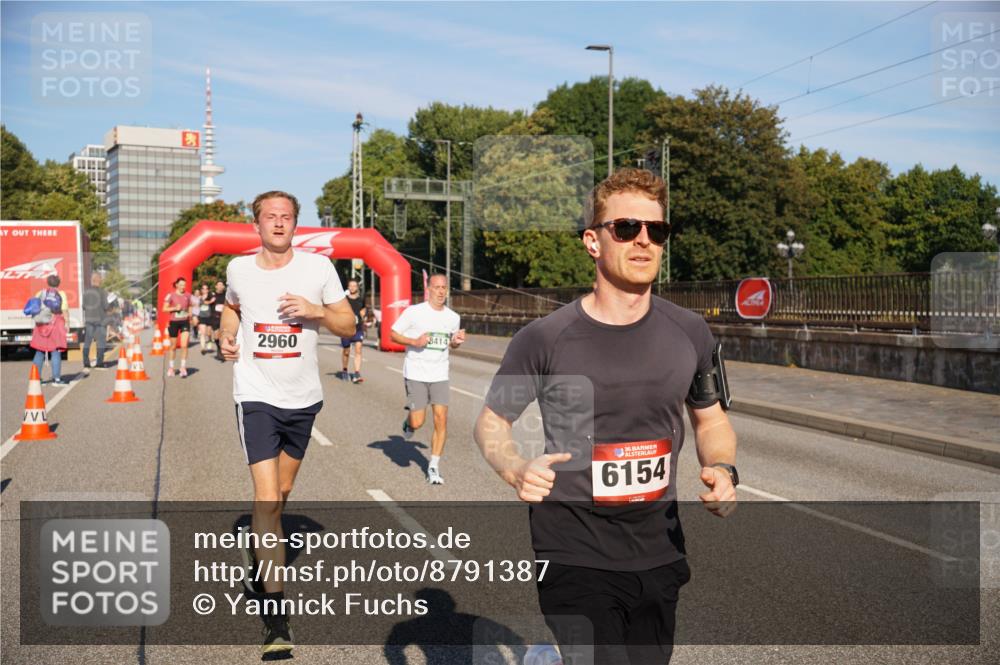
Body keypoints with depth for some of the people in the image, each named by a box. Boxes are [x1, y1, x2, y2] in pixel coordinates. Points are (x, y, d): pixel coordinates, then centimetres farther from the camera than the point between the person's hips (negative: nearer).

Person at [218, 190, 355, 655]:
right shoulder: (238, 269, 0)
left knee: (281, 492, 17)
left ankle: (255, 542, 50)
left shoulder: (318, 267, -4)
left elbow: (349, 325, 0)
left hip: (303, 398, 2)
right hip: (255, 396, -2)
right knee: (267, 496, -13)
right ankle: (275, 612, -7)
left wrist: (316, 310, -18)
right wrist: (226, 334, 2)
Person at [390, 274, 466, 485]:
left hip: (439, 376, 3)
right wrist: (415, 342, -17)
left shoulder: (453, 317, 6)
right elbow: (393, 334, -2)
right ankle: (408, 422, 34)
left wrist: (457, 341, -2)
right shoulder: (414, 312, -7)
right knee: (418, 423, -5)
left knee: (441, 419, -7)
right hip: (415, 374, -3)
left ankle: (434, 467, 5)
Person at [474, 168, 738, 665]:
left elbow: (711, 419, 13)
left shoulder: (688, 333, -1)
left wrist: (722, 469, -7)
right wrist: (516, 469, -20)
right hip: (574, 555, -4)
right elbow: (491, 421, 0)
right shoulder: (545, 339, -11)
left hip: (660, 554, 4)